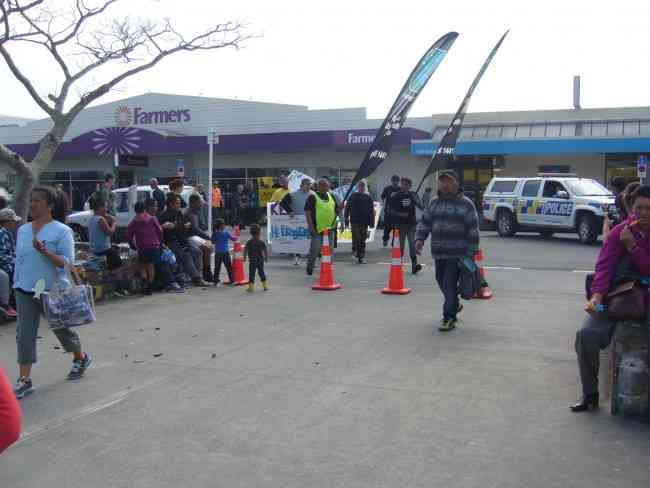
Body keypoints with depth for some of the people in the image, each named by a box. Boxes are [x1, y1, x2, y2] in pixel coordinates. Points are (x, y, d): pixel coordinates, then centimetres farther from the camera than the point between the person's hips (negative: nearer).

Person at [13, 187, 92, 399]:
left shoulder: (61, 231, -10)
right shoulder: (23, 230, 8)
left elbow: (67, 262, -15)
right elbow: (19, 259, 16)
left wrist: (45, 252, -28)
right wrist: (16, 284, 14)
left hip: (53, 289, -5)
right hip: (25, 290, 5)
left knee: (62, 328, 11)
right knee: (24, 333, -1)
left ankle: (81, 358, 38)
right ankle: (25, 379, 4)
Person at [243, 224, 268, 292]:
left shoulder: (249, 242, -5)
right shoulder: (262, 242, -4)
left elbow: (245, 250, -6)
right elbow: (266, 251, -2)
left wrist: (244, 257, 6)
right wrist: (266, 258, 11)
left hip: (252, 261, -2)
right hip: (260, 260, 2)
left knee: (251, 273, 2)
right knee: (261, 273, 13)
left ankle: (251, 287, -2)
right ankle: (265, 286, 15)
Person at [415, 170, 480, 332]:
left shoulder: (465, 204, -4)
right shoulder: (434, 203, 12)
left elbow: (473, 230, -6)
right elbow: (425, 222, 14)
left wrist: (471, 253, -10)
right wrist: (420, 238, -3)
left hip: (457, 254, -6)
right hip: (439, 253, 6)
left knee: (450, 284, -9)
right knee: (441, 281, 17)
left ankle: (449, 317, 2)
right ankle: (454, 305, 42)